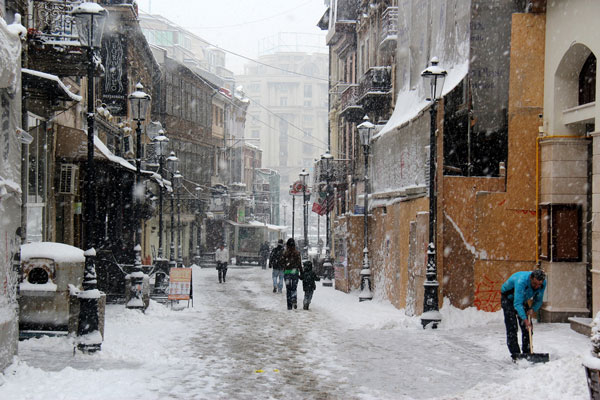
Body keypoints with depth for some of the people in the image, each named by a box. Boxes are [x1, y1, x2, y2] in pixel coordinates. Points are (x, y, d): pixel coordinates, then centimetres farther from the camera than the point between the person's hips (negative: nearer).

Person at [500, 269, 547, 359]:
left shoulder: (543, 283, -20)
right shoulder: (521, 281, -41)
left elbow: (538, 300, -5)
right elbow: (517, 303, -43)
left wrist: (533, 309, -25)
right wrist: (525, 320, -49)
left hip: (523, 299, 6)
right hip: (508, 298, -6)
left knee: (528, 327, 1)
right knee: (512, 328, -14)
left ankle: (527, 353, 9)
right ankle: (515, 354, -13)